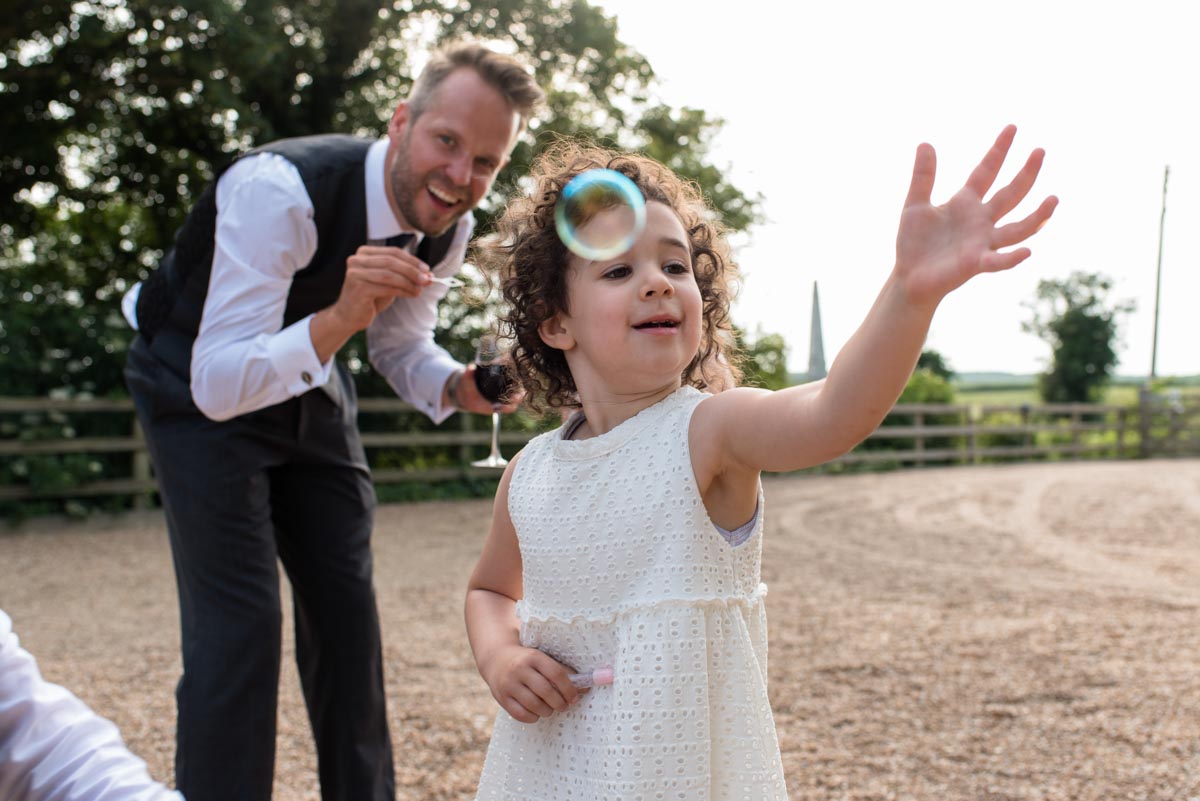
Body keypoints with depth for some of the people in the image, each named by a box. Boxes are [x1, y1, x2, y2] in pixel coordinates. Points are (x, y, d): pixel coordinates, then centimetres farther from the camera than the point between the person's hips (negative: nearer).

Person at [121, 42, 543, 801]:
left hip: (307, 386, 6)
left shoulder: (449, 228, -13)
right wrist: (338, 318, -53)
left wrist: (459, 386, -18)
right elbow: (219, 383, -38)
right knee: (237, 621, -15)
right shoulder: (281, 191, -35)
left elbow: (402, 346, 4)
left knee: (347, 606, 8)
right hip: (200, 389, -6)